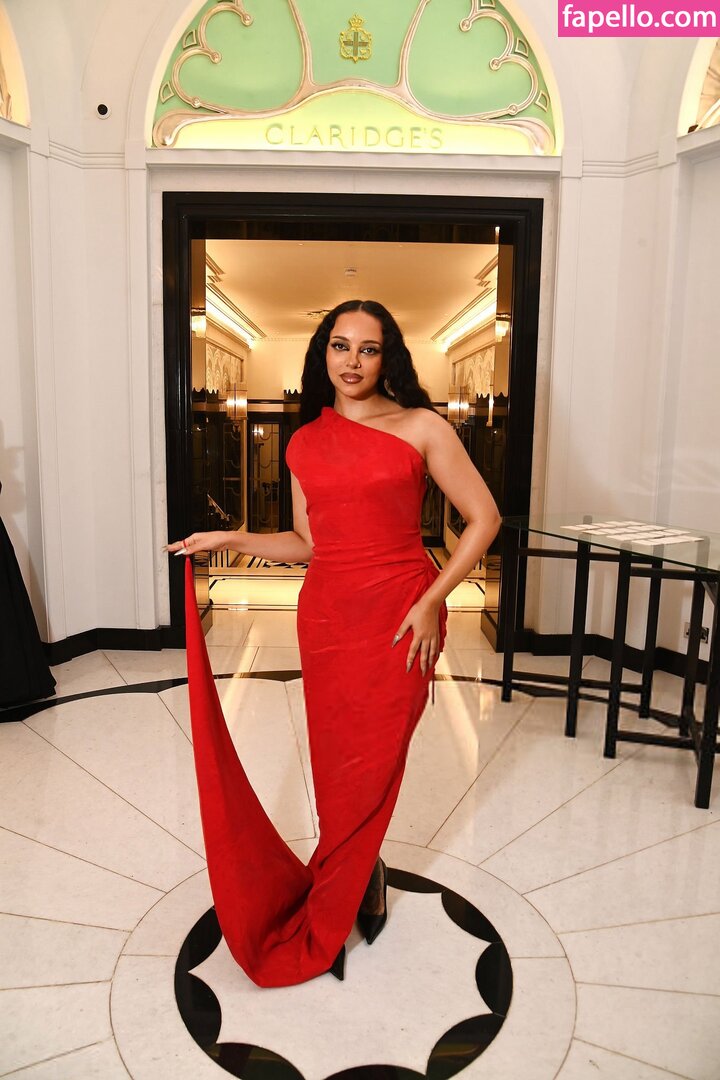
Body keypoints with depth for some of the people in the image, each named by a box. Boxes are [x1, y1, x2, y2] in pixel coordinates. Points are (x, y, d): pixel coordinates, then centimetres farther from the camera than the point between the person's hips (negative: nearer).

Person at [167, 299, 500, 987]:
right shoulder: (305, 443, 8)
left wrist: (431, 601, -10)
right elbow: (308, 543, 12)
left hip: (400, 618, -3)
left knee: (369, 769, 7)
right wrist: (232, 540, 1)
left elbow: (483, 518, -4)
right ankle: (363, 881, 39)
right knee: (338, 764, 11)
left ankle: (321, 921, 31)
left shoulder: (421, 427, -4)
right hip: (327, 616, 3)